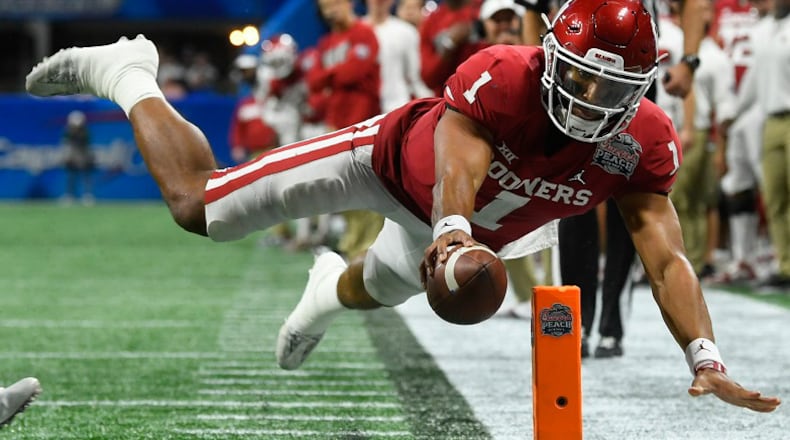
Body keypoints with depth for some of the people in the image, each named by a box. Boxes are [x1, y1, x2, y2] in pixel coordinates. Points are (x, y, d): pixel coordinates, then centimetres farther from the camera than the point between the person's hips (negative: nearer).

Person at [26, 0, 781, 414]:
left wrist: (705, 359, -46)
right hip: (399, 158, -5)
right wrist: (454, 235, -77)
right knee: (198, 207, -4)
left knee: (378, 289, 37)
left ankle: (332, 286, 77)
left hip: (484, 231, 5)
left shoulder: (641, 145, -31)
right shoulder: (500, 78, -43)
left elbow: (666, 256, -34)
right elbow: (458, 170, -55)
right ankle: (127, 75, 23)